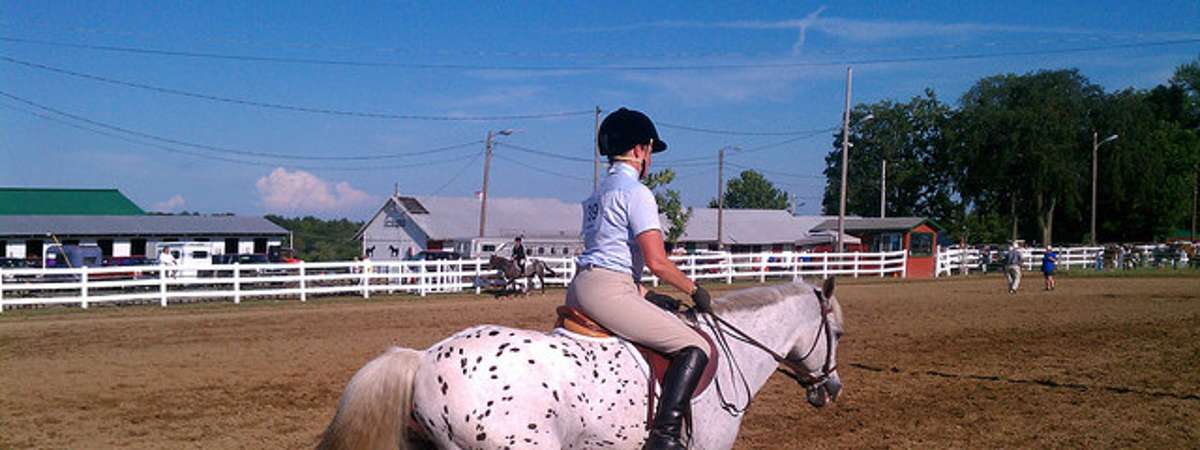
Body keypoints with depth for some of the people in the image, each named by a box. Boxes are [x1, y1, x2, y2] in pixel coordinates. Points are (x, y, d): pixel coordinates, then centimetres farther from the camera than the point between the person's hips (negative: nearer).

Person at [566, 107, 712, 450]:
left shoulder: (598, 193, 21)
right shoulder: (636, 193, -8)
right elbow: (657, 261, -15)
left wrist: (651, 296, 24)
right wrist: (695, 291, 0)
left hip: (580, 286, 10)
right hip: (607, 292, -10)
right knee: (695, 348, -10)